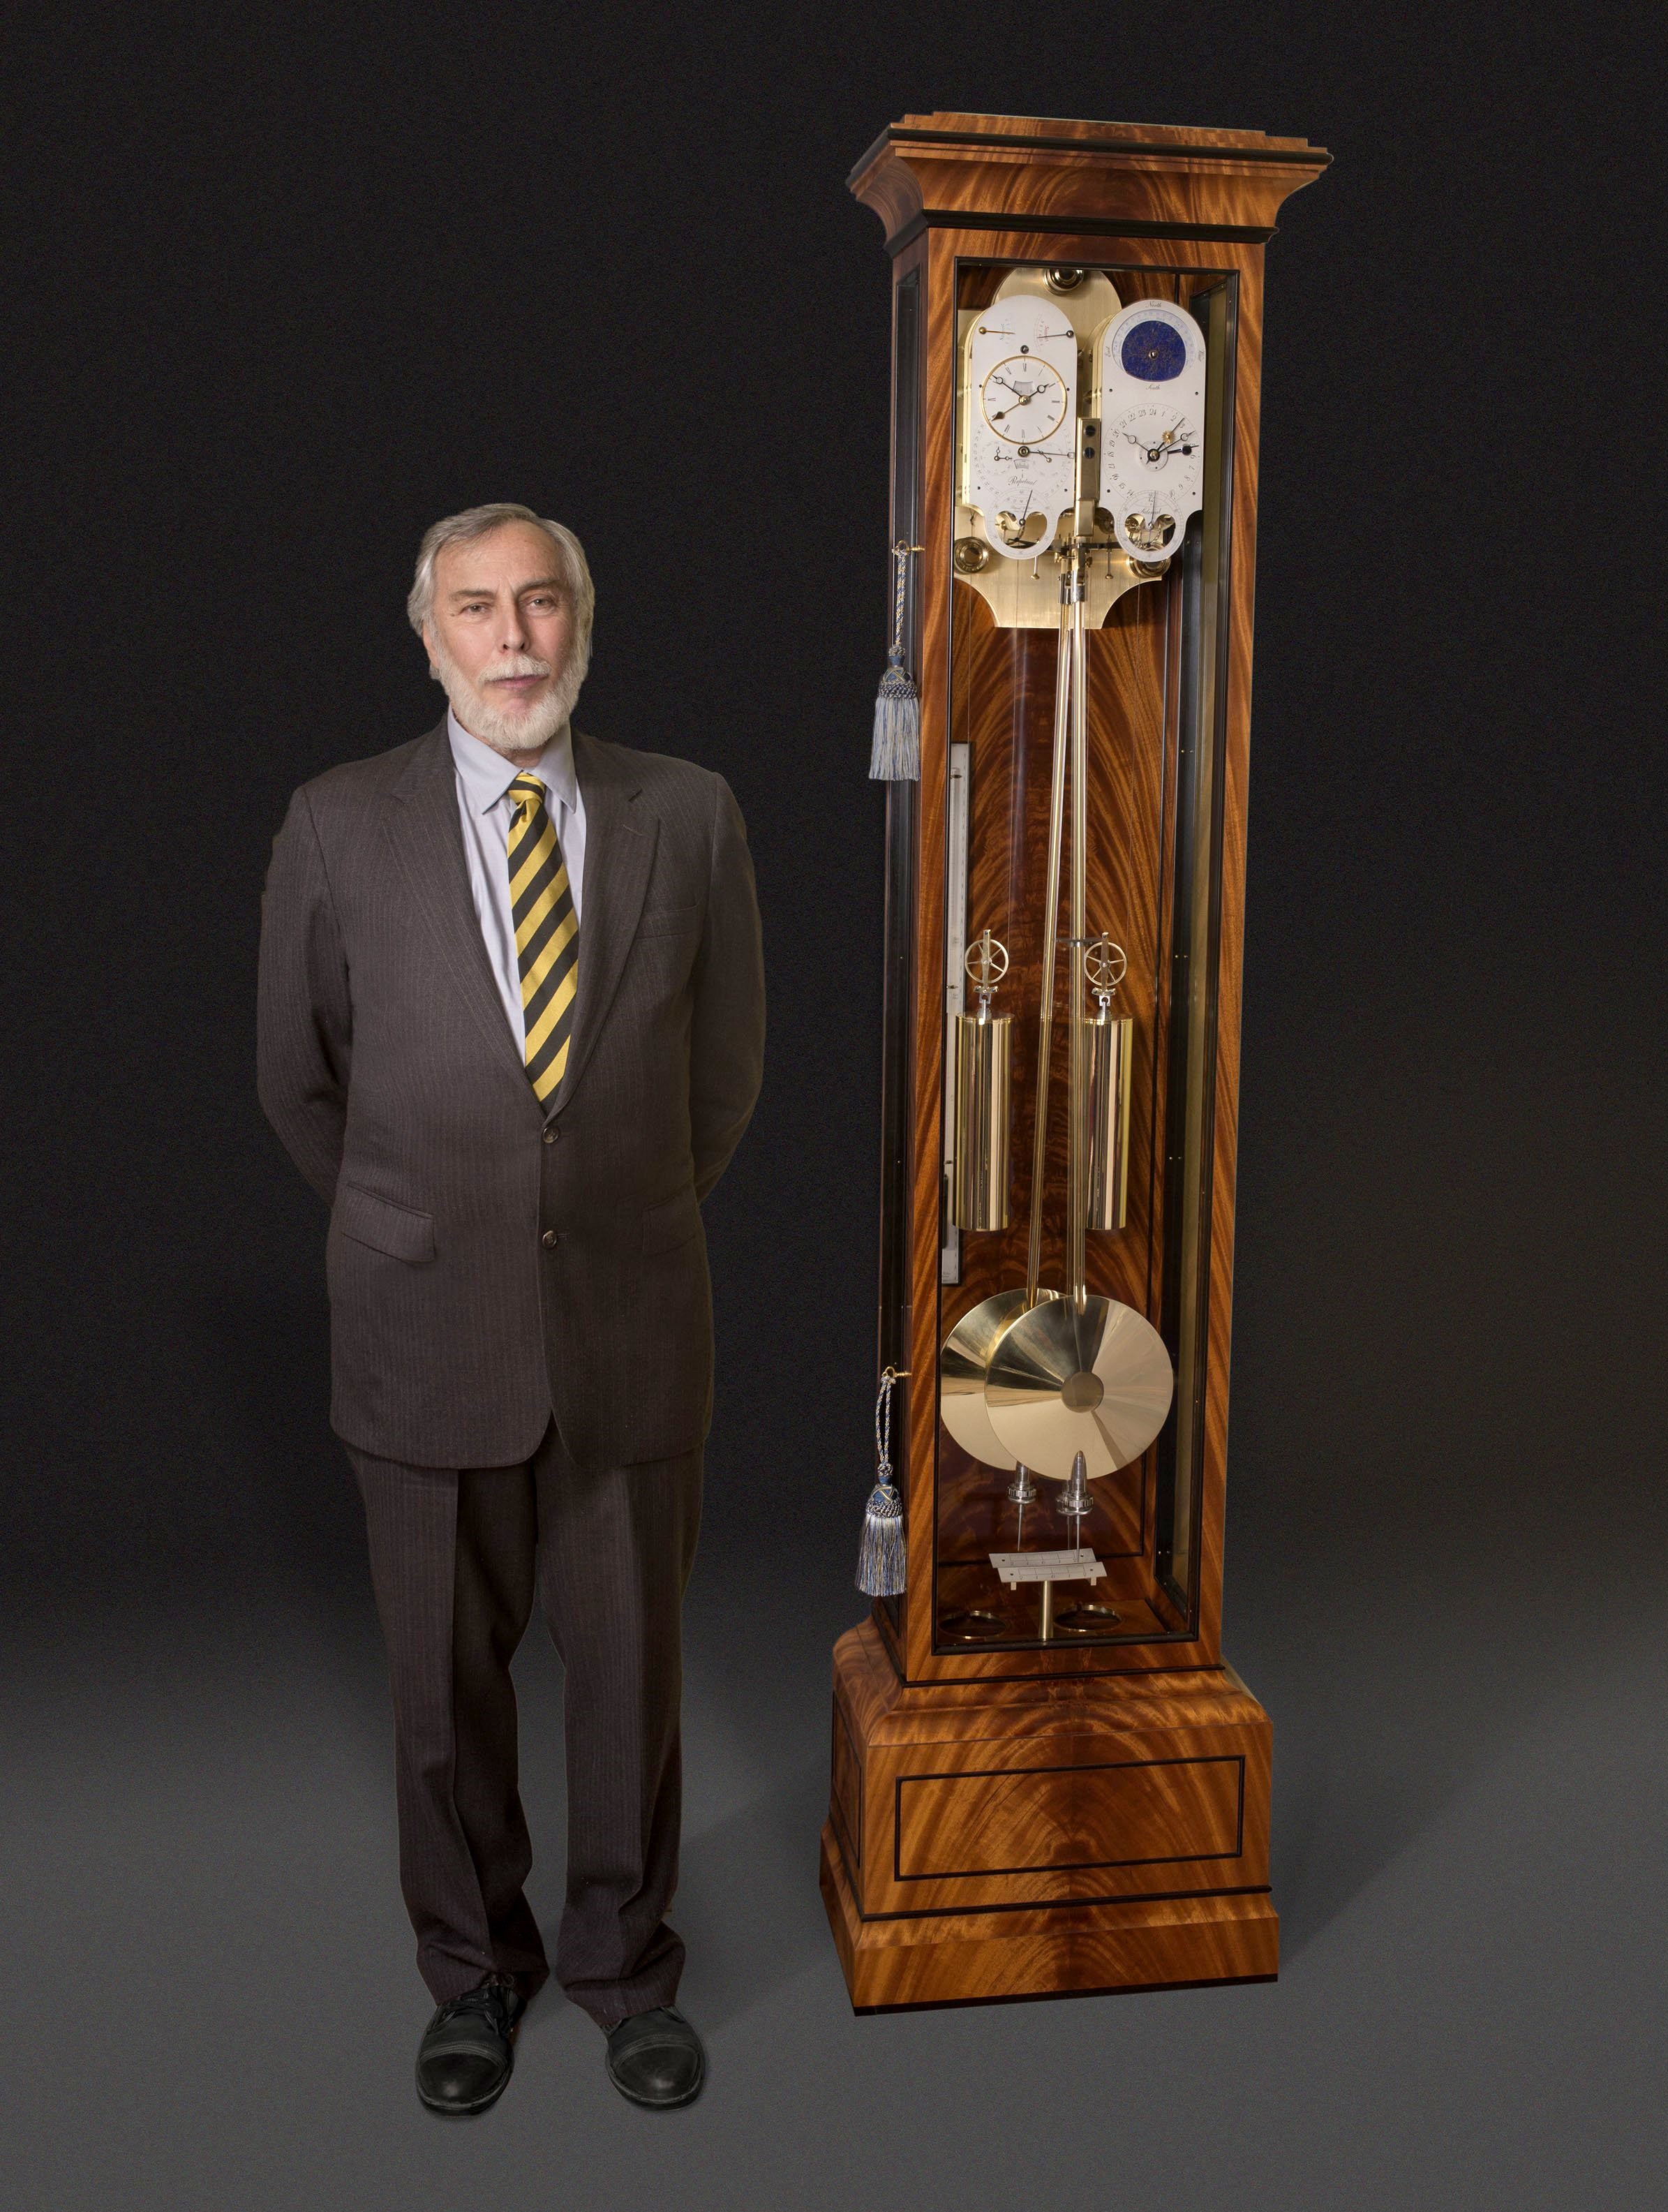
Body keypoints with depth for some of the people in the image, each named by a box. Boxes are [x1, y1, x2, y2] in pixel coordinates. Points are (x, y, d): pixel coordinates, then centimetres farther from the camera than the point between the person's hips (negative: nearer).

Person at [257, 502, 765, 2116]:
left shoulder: (688, 816, -2)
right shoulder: (338, 825, -4)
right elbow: (301, 1079, 7)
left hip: (633, 1327, 1)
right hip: (427, 1331, 0)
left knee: (630, 1661, 13)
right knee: (445, 1675, 13)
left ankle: (625, 1961, 35)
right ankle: (475, 1967, 36)